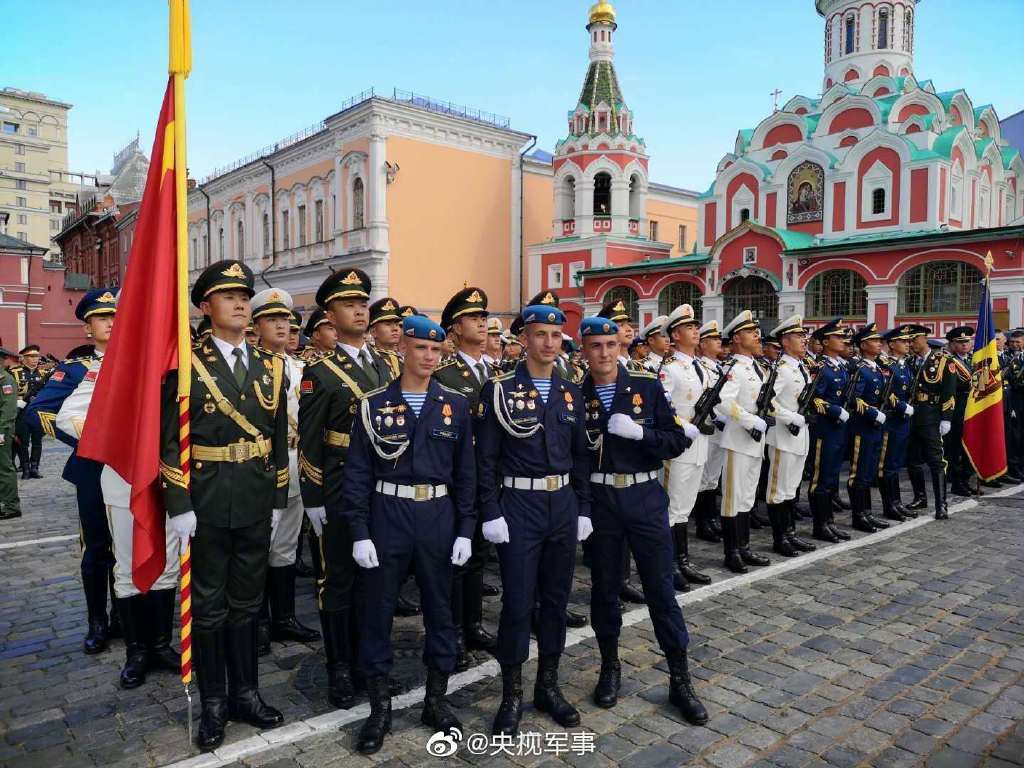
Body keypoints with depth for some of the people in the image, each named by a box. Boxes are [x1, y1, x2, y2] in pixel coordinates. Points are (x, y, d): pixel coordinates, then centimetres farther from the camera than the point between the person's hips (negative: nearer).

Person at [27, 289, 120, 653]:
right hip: (94, 469, -2)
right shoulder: (74, 368, -1)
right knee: (97, 549, 5)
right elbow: (36, 411, -10)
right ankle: (97, 622, 21)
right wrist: (82, 440, -15)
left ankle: (123, 617, 26)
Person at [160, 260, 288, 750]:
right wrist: (179, 507, -11)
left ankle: (245, 693, 29)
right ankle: (214, 702, 25)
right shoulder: (187, 364, -6)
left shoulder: (271, 366, 5)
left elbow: (279, 438, 8)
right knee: (209, 606, 10)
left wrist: (278, 501, 7)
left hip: (256, 503, 3)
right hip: (206, 504, -3)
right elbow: (170, 442, -7)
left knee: (247, 602, 15)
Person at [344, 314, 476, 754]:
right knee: (377, 611, 7)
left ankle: (436, 699, 30)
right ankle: (380, 706, 24)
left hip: (439, 518, 1)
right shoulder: (374, 405, -2)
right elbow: (357, 473, -2)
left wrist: (465, 529, -1)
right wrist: (359, 532, -8)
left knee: (440, 609, 12)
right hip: (387, 516, -1)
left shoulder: (456, 406, 2)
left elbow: (466, 472, 4)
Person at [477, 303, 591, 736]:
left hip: (563, 504, 5)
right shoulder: (500, 389, -6)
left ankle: (548, 685, 30)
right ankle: (512, 695, 20)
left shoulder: (570, 392, 8)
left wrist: (583, 509, 9)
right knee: (517, 602, 2)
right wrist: (490, 513, -12)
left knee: (556, 597, 13)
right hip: (519, 505, -4)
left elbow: (579, 456, 12)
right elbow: (486, 457, -7)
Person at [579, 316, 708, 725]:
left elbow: (677, 442, -4)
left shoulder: (648, 386, -3)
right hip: (598, 500, 1)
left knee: (661, 587, 5)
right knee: (604, 586, 12)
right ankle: (610, 666, 31)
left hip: (645, 497, -1)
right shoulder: (575, 395, -1)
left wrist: (638, 433, -18)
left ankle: (680, 679, 18)